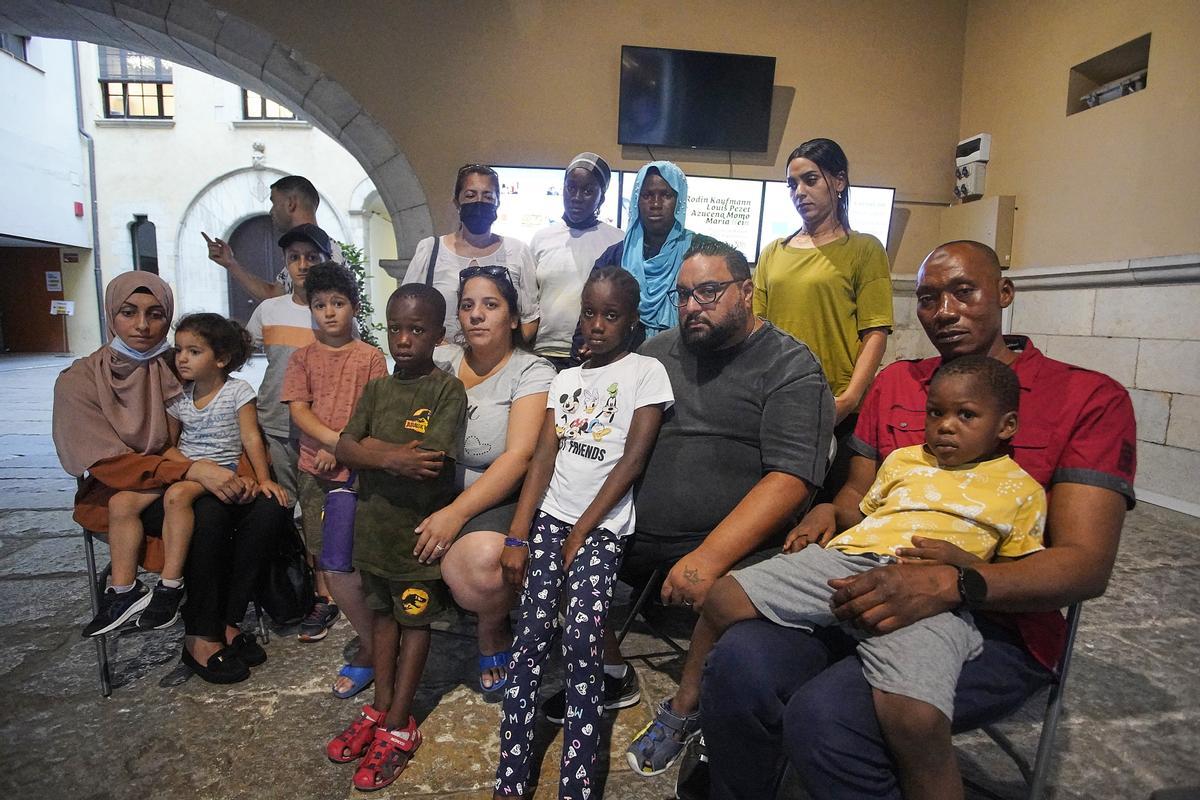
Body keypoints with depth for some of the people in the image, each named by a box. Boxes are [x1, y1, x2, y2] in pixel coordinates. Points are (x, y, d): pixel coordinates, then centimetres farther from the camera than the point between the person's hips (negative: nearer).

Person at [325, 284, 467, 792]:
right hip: (374, 526, 6)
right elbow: (344, 450, -4)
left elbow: (427, 460, -23)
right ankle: (380, 709, 36)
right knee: (384, 614, 19)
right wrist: (394, 456, -21)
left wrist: (371, 448, -12)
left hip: (418, 529, -5)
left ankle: (398, 727, 24)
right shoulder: (377, 389, 5)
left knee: (415, 621, 10)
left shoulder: (448, 390, -13)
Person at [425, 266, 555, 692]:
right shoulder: (440, 361, 10)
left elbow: (519, 456, -17)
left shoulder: (532, 372, -6)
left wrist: (457, 513, -25)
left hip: (498, 500, -5)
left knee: (479, 562, -35)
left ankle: (493, 633, 4)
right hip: (432, 492, 6)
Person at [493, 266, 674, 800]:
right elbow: (543, 458, 5)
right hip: (549, 516, 4)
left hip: (602, 524, -3)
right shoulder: (565, 379, 14)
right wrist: (516, 536, -4)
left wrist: (582, 531, -9)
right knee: (532, 634, -6)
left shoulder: (646, 372, 1)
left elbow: (632, 461, -6)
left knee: (582, 641, -15)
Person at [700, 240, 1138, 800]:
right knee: (739, 661, -25)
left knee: (823, 715, -30)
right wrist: (829, 513, -6)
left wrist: (953, 584, -26)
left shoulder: (1091, 398, 0)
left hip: (998, 624, -3)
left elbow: (1087, 564, -8)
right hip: (870, 592, 4)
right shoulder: (894, 384, 14)